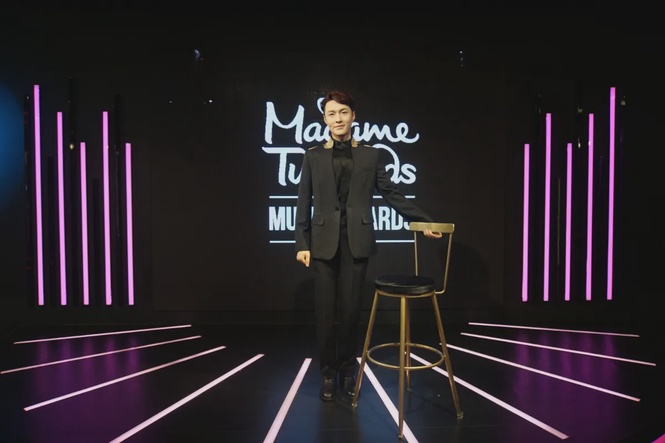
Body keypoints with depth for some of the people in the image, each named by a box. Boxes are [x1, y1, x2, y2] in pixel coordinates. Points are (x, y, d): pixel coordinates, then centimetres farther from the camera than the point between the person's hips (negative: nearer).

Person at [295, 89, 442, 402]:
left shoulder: (370, 155, 7)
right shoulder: (313, 156, 6)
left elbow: (391, 194, 6)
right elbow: (304, 203, 4)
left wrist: (423, 221, 0)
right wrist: (302, 244, -3)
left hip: (356, 239, 0)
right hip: (324, 240, 0)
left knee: (351, 307, 6)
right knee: (325, 309, 4)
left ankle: (348, 371, 23)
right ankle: (328, 373, 20)